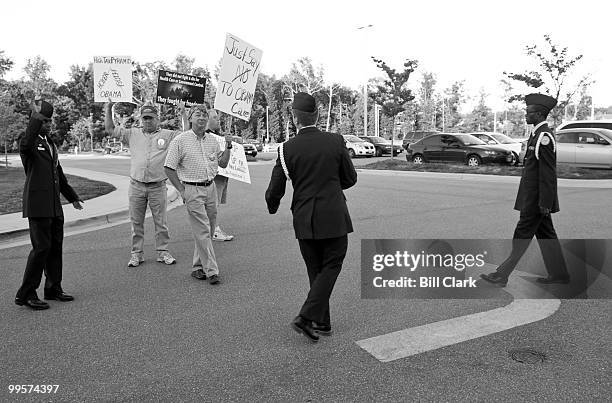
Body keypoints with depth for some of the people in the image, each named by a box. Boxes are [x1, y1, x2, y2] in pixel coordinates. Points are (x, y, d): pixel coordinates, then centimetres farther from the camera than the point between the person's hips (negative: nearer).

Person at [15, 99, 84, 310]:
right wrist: (36, 117, -32)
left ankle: (53, 288, 23)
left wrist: (72, 196, 31)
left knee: (56, 246, 11)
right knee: (41, 247, -9)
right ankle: (25, 294, 1)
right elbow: (25, 145, -33)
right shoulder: (29, 143, -5)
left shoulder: (50, 144, 20)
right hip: (38, 204, -8)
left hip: (54, 205, 8)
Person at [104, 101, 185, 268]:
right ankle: (136, 253, 18)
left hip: (158, 187, -2)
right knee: (136, 221, 8)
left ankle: (163, 252, 16)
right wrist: (108, 109, 9)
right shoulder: (132, 134, 11)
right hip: (136, 186, 2)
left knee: (161, 221, 5)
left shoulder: (168, 135, 6)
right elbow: (110, 130, 15)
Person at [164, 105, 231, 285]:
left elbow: (223, 163, 17)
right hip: (192, 190, -5)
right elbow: (169, 168, -3)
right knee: (202, 231, -8)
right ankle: (211, 270, -4)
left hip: (211, 188, 6)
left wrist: (228, 147, 2)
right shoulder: (180, 140, -4)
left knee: (208, 231, 8)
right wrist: (182, 190, -7)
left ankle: (198, 267, 20)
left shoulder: (212, 140, 12)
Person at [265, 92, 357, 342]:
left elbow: (274, 191, -3)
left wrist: (273, 208, 19)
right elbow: (350, 179, 5)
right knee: (331, 266, 10)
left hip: (304, 220, 2)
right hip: (334, 217, -2)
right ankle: (307, 318, 0)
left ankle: (322, 323, 24)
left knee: (316, 270, 16)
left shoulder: (287, 149, -6)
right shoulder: (336, 142, -6)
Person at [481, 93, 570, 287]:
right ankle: (559, 274, 24)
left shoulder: (544, 137, -17)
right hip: (535, 197, 10)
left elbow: (548, 173, -20)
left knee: (522, 234, -4)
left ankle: (502, 275, 2)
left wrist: (544, 203, -20)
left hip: (537, 199, -10)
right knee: (545, 234, 14)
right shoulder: (539, 134, 14)